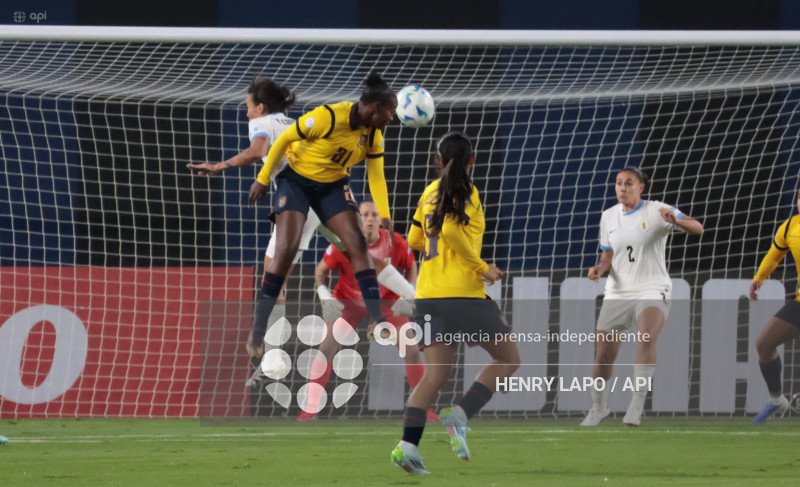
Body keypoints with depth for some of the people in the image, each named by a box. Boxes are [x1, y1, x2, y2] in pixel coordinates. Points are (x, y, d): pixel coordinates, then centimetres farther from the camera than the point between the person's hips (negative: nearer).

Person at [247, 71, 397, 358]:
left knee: (358, 245, -10)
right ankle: (257, 330, -12)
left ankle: (377, 321, -7)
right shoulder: (328, 117, -26)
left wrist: (384, 215, -10)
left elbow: (376, 175, 1)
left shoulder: (374, 133, -5)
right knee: (286, 250, -18)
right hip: (297, 181, -6)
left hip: (333, 185, 6)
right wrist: (263, 179, -12)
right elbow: (283, 140, -17)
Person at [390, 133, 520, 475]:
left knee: (435, 375, 4)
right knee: (508, 358, 8)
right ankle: (460, 415, -12)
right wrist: (482, 268, -13)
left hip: (428, 294, 6)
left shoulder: (430, 193, 14)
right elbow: (450, 229, -22)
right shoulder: (466, 193, -5)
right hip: (463, 292, -6)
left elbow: (414, 240, 22)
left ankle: (408, 444, -17)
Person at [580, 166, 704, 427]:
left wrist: (675, 220, -38)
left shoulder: (656, 211, -7)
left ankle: (636, 406, -28)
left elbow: (697, 228, -17)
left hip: (652, 290, -5)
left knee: (646, 339, -32)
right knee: (603, 355, 1)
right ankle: (599, 406, 27)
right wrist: (599, 268, -5)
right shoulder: (609, 217, 8)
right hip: (617, 293, 5)